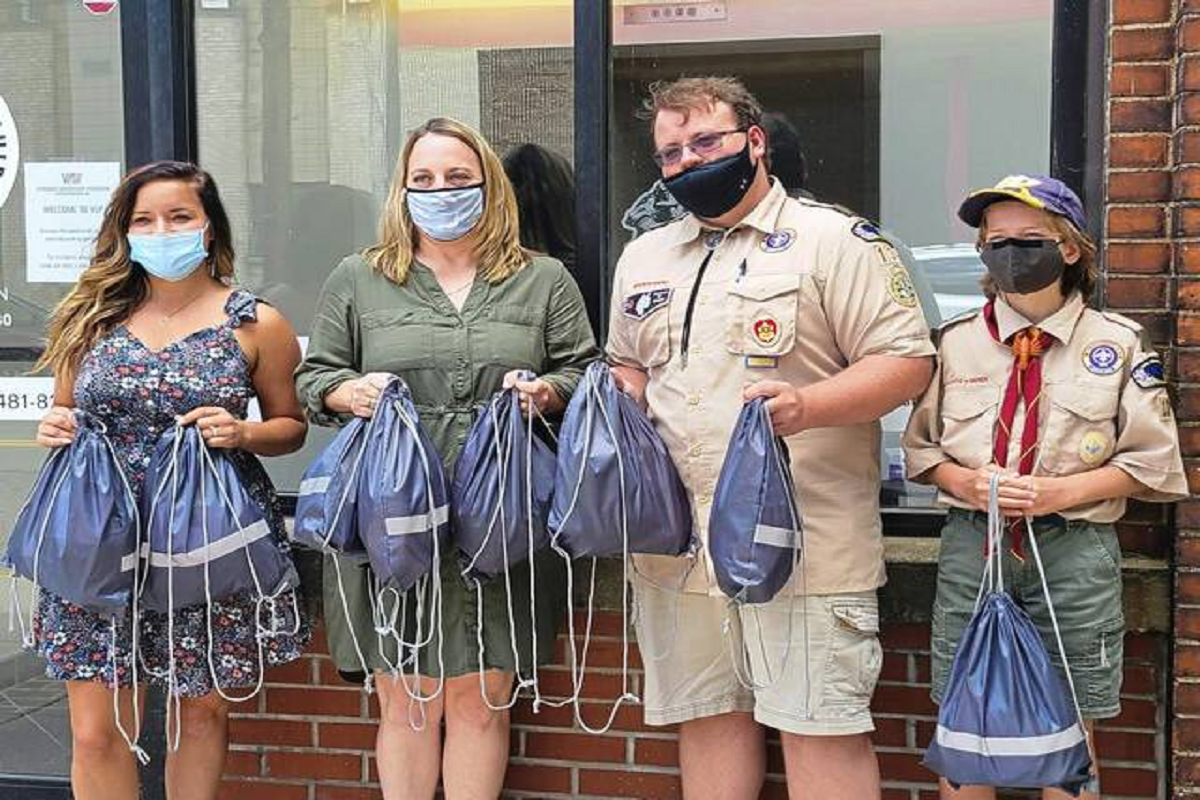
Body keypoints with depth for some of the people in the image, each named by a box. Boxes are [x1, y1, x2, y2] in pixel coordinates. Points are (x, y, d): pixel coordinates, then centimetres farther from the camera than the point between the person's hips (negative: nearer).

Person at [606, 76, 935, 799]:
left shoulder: (836, 240, -2)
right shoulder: (643, 257, 18)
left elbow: (908, 360, -7)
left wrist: (807, 406, -23)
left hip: (804, 542, -5)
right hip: (675, 545, 6)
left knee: (821, 727, -3)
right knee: (708, 715, 13)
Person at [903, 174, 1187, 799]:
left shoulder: (1118, 344, 1)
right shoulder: (955, 341, 5)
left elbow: (1152, 463, 2)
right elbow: (921, 448, 12)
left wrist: (1065, 492, -12)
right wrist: (964, 482, -9)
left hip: (1073, 550, -1)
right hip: (971, 545, 1)